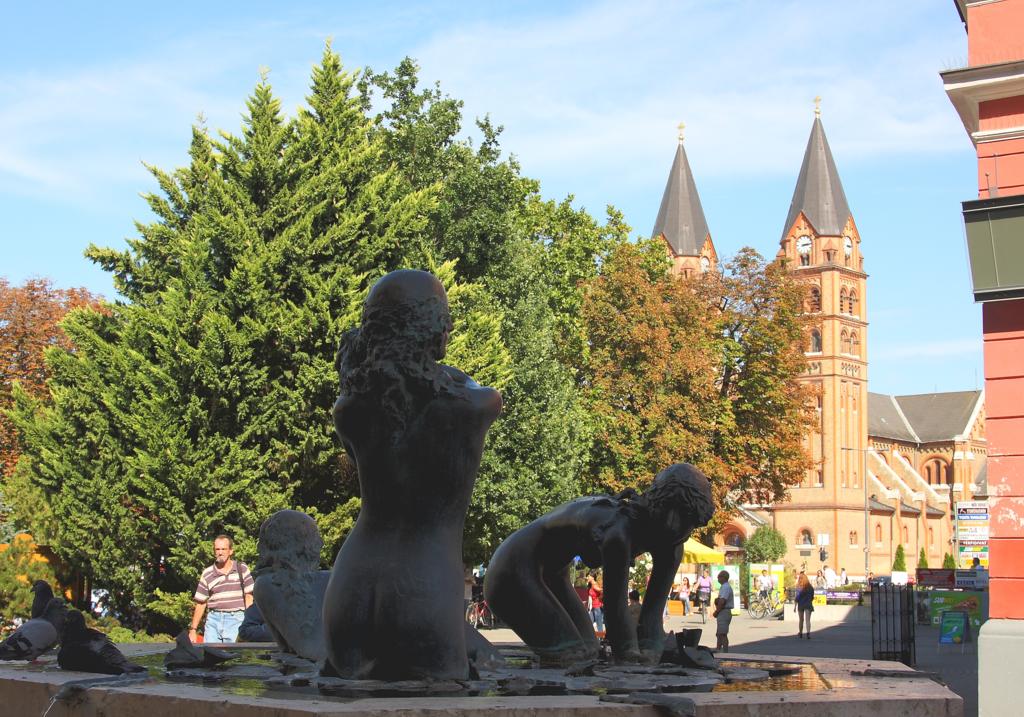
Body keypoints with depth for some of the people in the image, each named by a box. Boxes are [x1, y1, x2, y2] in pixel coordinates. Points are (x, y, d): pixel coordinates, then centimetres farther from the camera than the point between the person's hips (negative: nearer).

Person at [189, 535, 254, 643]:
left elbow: (249, 597, 6)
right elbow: (200, 603, 11)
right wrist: (193, 629, 6)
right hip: (214, 619, 2)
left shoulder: (241, 569, 6)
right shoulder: (207, 574, 9)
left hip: (236, 619, -2)